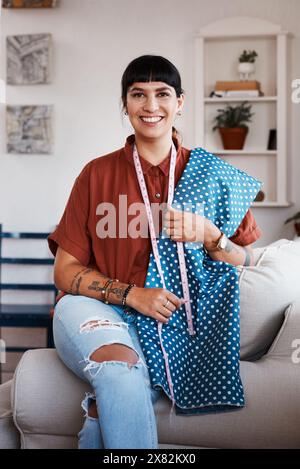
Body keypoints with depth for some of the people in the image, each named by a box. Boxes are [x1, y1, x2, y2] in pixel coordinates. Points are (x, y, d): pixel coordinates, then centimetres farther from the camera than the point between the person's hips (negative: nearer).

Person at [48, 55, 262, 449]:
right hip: (97, 310, 0)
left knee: (122, 386, -33)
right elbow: (65, 271, 4)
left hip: (168, 319, 0)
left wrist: (208, 235, -11)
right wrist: (131, 294, -12)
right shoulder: (97, 173, 6)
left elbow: (244, 262, 10)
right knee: (122, 366, -35)